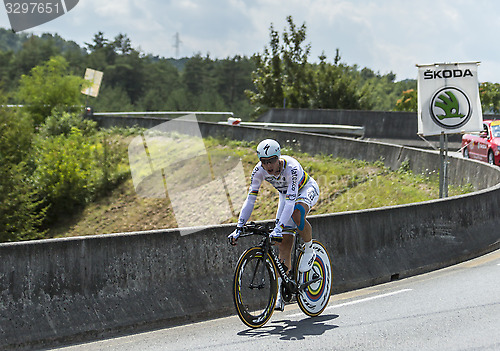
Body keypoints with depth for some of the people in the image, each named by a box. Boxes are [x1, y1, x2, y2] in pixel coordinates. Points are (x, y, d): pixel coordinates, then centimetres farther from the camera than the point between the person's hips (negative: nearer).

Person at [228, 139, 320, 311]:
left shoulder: (291, 167, -39)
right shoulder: (259, 170, -25)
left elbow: (291, 201, -46)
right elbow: (250, 199, -24)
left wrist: (279, 228, -56)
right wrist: (239, 228, -32)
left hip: (307, 189, -5)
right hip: (285, 194, 5)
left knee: (297, 214, -40)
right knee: (284, 245, -5)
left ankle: (309, 251, -13)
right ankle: (281, 293, 0)